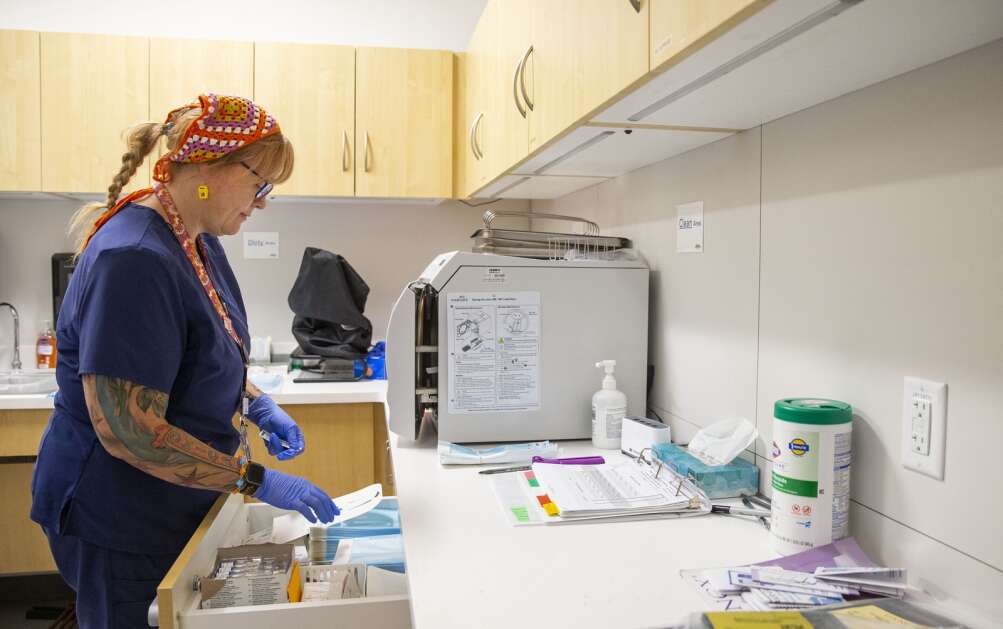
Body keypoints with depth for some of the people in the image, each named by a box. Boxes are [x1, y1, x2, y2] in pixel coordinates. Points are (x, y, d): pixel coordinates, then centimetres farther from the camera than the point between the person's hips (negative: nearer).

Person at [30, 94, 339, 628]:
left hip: (180, 505, 9)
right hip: (119, 522, -9)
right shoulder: (133, 259, -28)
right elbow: (128, 430, -29)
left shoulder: (200, 242, 2)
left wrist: (259, 407, -1)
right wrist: (259, 481, -26)